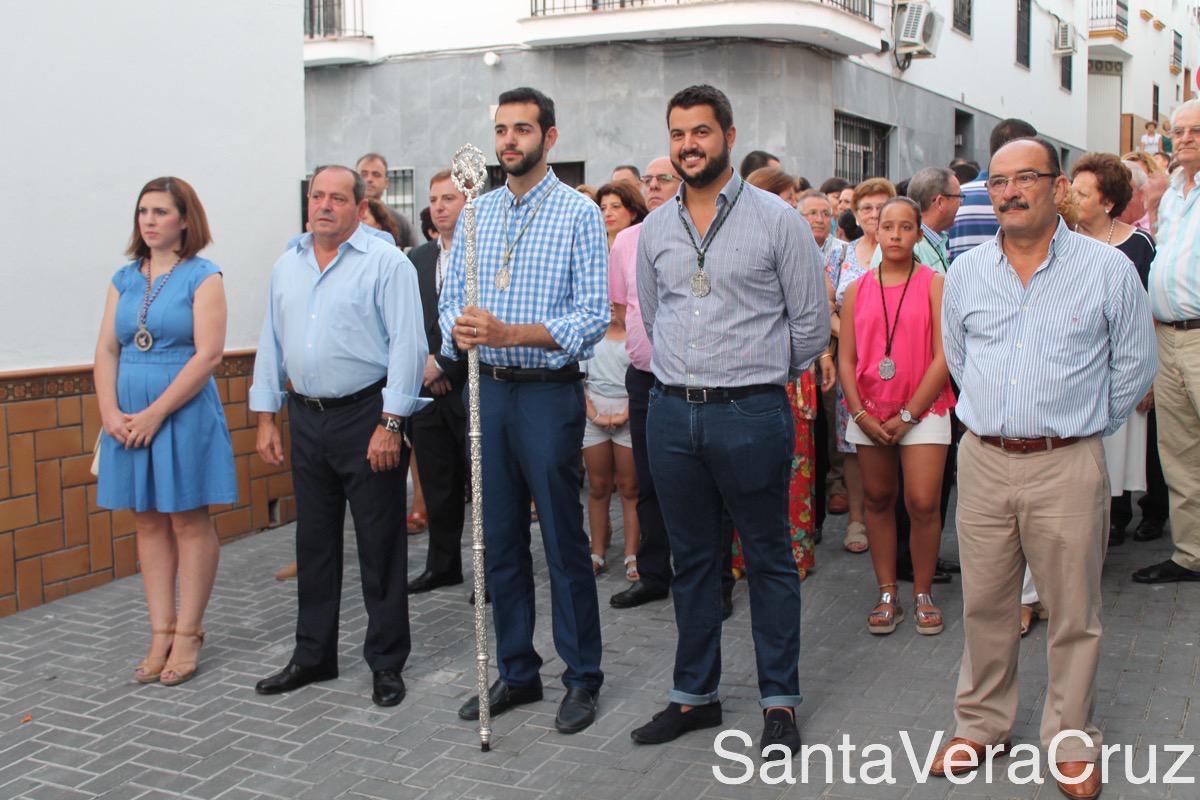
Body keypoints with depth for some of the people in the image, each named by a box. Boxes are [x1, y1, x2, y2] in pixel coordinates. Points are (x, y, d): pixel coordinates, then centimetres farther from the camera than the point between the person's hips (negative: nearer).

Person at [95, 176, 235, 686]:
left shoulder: (203, 276, -5)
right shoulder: (124, 279, 11)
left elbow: (208, 355, -13)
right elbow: (107, 351, 8)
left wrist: (155, 413, -16)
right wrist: (110, 412, -7)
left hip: (184, 411, -5)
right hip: (128, 417, 5)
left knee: (189, 521, 3)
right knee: (148, 523, 9)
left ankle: (187, 634, 11)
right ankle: (161, 633, 17)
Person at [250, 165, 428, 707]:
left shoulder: (386, 262, -7)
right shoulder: (287, 266, 12)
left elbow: (406, 346, -13)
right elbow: (271, 345, 16)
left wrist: (390, 423, -17)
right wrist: (265, 418, 11)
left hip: (367, 416, -6)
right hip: (306, 418, 6)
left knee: (380, 544, 2)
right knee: (314, 542, 14)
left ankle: (386, 662, 14)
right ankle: (313, 656, 27)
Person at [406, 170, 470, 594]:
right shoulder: (418, 258, 13)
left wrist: (443, 364, -13)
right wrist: (422, 361, -1)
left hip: (470, 385, -6)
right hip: (428, 387, 6)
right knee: (438, 487, 13)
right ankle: (443, 565, 25)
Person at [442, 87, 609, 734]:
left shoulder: (579, 213, -5)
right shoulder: (477, 212, 12)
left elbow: (593, 315, -13)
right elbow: (451, 294, 11)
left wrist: (510, 333, -23)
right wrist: (458, 328, -13)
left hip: (549, 392, -5)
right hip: (487, 389, 6)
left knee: (564, 541, 1)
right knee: (500, 540, 12)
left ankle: (582, 677, 16)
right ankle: (516, 672, 26)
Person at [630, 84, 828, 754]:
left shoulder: (776, 219, -3)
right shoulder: (655, 228, 10)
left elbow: (813, 323, 1)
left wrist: (760, 378, 9)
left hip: (752, 414, -4)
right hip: (673, 414, 4)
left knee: (770, 559, 6)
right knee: (692, 558, 13)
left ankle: (781, 701, 18)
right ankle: (696, 694, 26)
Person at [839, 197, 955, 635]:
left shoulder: (935, 284, -3)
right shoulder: (857, 290, 6)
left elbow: (943, 357, -7)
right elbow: (846, 358, 5)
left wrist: (907, 415, -10)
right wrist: (861, 414, -6)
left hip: (922, 409, -3)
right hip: (869, 413, 3)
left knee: (923, 503, -8)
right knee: (878, 500, 8)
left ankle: (923, 593, 11)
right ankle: (887, 594, 19)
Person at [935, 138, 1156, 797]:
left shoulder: (1108, 268, -3)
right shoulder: (965, 272, 7)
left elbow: (1134, 367, 5)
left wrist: (1080, 426, 10)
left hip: (1067, 467, -3)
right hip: (982, 461, 3)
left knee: (1073, 613, 6)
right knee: (983, 605, 12)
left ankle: (1072, 740, 22)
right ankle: (980, 723, 27)